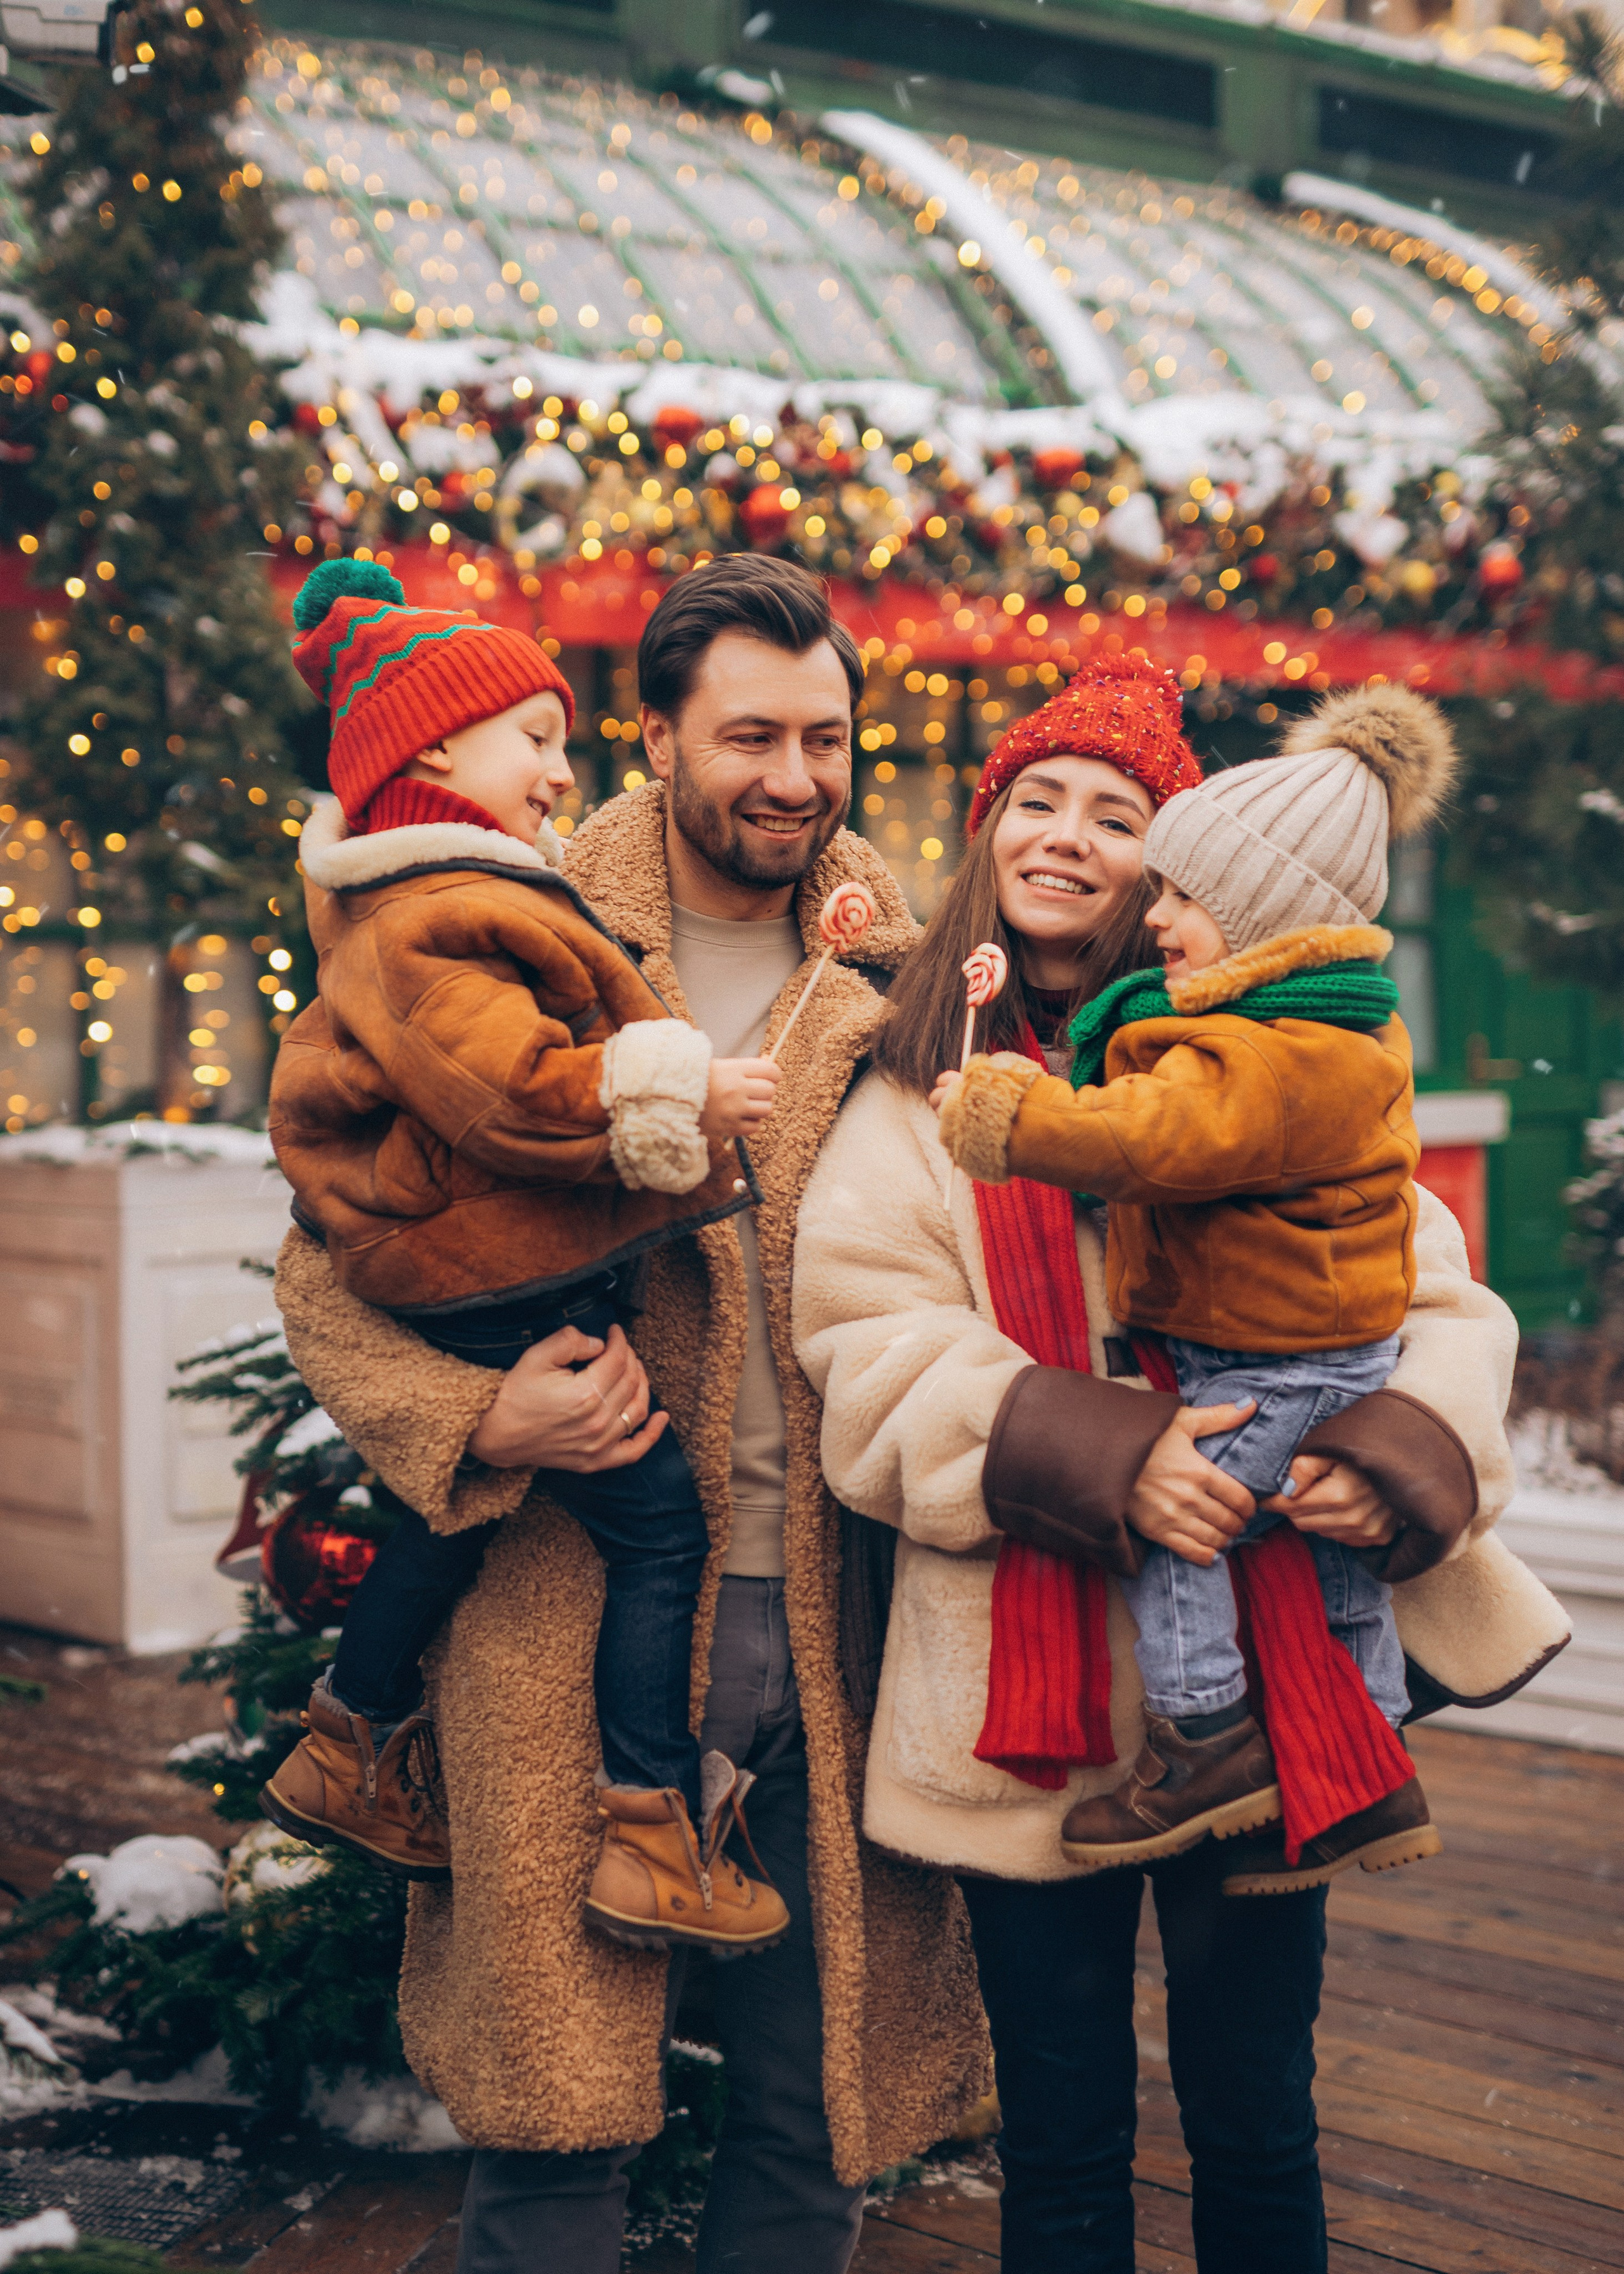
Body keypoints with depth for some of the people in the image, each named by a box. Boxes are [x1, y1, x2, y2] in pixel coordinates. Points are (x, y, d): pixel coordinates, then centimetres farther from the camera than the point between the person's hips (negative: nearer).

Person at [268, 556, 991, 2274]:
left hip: (827, 1624, 3)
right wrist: (472, 1420, -15)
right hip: (576, 1620, -3)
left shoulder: (896, 983, 9)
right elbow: (327, 1270, 2)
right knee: (556, 2136, 2)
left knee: (816, 2121, 12)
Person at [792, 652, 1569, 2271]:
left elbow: (1429, 1293, 4)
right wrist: (1094, 1453, -21)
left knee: (1255, 2135, 10)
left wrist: (1400, 1447, -18)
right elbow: (874, 1355, -5)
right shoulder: (916, 1103, 7)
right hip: (1032, 1706, 0)